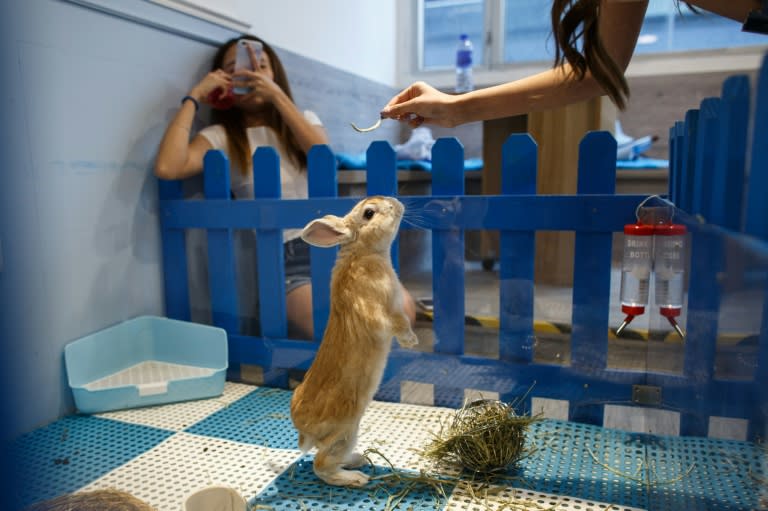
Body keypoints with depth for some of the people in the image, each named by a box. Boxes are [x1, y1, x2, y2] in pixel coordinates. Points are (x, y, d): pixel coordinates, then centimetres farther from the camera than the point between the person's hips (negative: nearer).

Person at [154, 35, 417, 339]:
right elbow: (167, 168, -16)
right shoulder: (221, 137, 4)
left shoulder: (305, 119, 15)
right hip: (285, 260, -4)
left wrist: (277, 95, -12)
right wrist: (194, 97, -7)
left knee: (401, 310, -21)